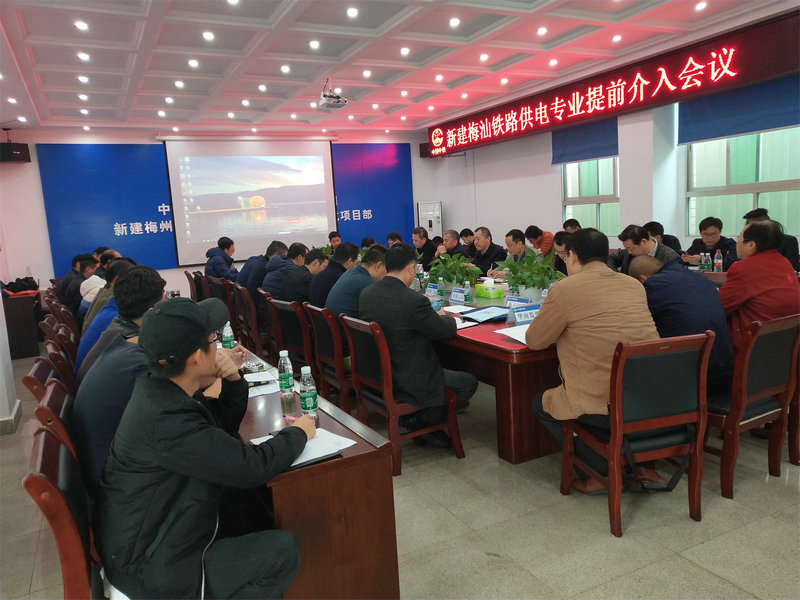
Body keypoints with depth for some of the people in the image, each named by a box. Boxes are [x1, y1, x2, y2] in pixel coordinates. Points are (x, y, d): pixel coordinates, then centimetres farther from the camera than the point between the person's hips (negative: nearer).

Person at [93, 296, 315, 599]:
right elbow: (251, 466, -29)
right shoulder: (167, 418, -33)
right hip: (149, 568, -9)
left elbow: (225, 421, 9)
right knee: (283, 551, -12)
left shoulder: (160, 387, -4)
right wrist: (298, 432, -11)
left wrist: (232, 378, -9)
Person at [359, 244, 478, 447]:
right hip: (406, 382, -8)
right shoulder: (414, 301, -25)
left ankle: (418, 420, 21)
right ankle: (418, 421, 9)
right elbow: (447, 330, -12)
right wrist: (443, 316, 12)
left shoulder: (366, 293, -3)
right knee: (469, 382, 10)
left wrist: (432, 315, 12)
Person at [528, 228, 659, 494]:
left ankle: (607, 471, 12)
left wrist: (557, 324, 21)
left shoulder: (564, 288, -10)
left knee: (541, 402, 18)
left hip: (610, 408, -7)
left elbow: (533, 341, 2)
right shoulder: (635, 285, 10)